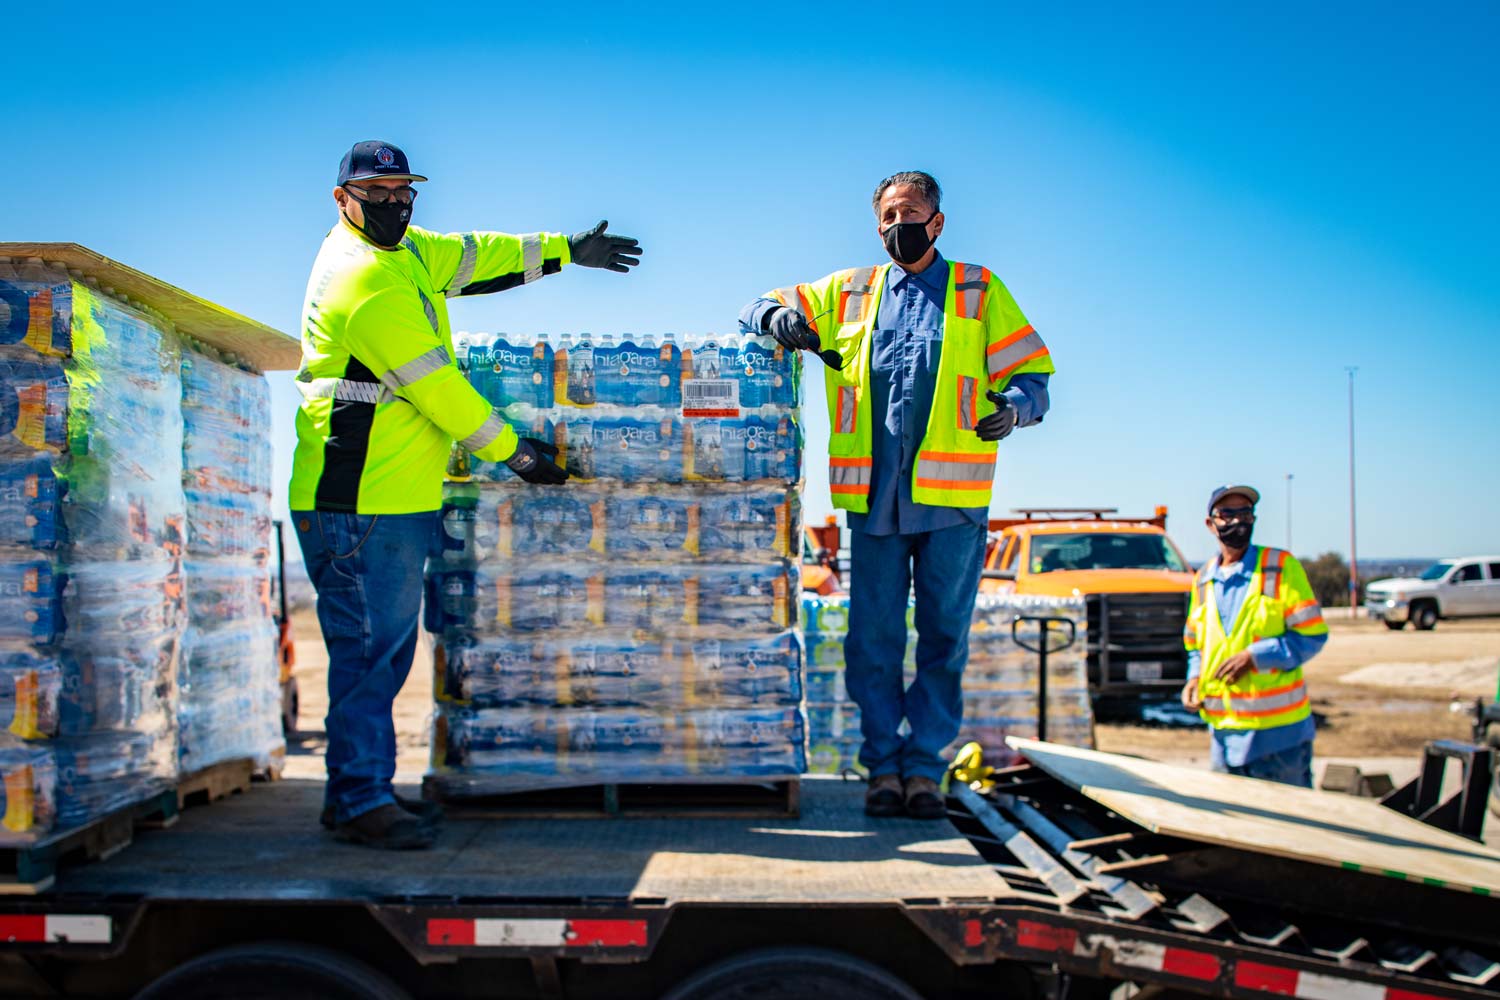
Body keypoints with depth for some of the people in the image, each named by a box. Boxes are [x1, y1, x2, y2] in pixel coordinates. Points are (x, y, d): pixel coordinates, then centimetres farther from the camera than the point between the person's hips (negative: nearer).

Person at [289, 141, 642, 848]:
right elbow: (434, 383, -15)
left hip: (394, 497, 11)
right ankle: (361, 802, -2)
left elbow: (470, 257, 26)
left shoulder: (403, 252, 15)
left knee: (386, 646, 13)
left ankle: (360, 790, 21)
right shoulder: (367, 280, -15)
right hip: (362, 502, -11)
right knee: (370, 647, -8)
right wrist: (510, 450, -7)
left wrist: (567, 251, 27)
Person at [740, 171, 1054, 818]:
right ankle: (883, 765, 13)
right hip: (874, 497, 2)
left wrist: (1014, 405, -16)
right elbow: (760, 310, 21)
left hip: (953, 497, -1)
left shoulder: (980, 292, 11)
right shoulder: (847, 292, 16)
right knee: (873, 638, 3)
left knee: (944, 637, 3)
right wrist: (781, 318, -4)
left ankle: (924, 765, 12)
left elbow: (1031, 371, 7)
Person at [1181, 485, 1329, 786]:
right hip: (1223, 728, 5)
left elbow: (1312, 635, -7)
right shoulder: (1204, 580, 12)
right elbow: (1193, 642, 23)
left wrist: (1254, 656, -16)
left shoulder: (1281, 567, -3)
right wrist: (1195, 677, 4)